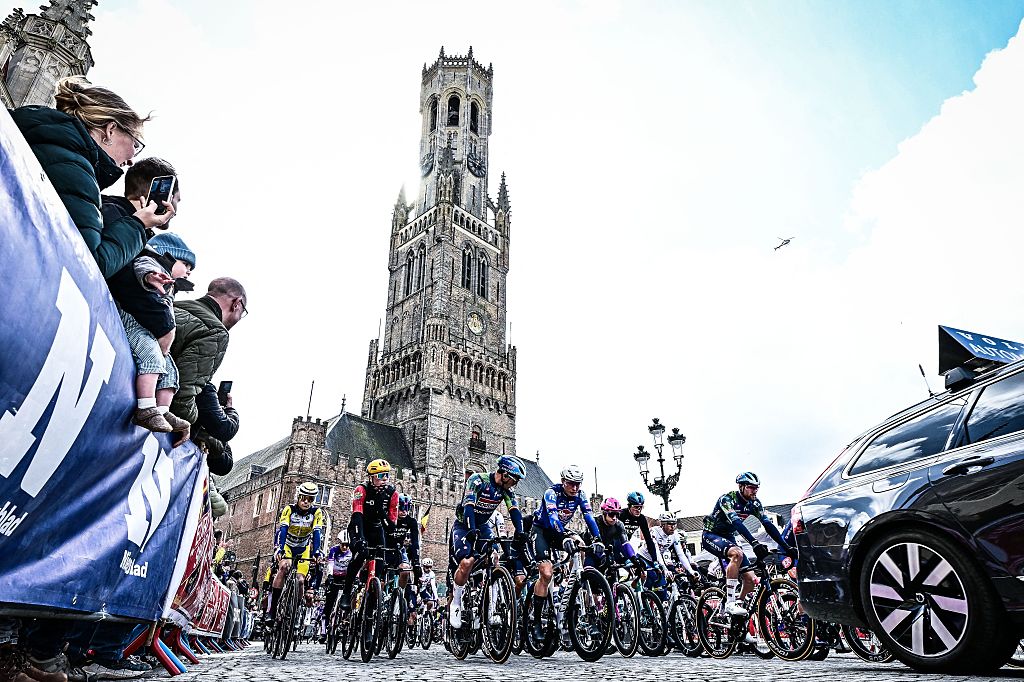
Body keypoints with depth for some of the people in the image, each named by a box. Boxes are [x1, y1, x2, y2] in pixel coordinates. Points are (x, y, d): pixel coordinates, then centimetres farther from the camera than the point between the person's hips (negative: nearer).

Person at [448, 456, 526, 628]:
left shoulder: (505, 489, -8)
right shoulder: (477, 481, -25)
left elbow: (514, 510, -16)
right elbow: (468, 506, -35)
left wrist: (520, 532, -33)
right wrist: (472, 530, -49)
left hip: (482, 526, 6)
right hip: (463, 525, -5)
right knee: (466, 562, -24)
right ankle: (455, 604, -4)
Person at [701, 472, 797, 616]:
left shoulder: (754, 504, -4)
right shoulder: (727, 499, -25)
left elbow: (768, 525, -10)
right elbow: (736, 523, -39)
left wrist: (787, 547, -21)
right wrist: (754, 544, -51)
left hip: (728, 537, 7)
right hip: (711, 535, -7)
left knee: (750, 579, -5)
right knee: (737, 554, -36)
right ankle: (730, 603, -33)